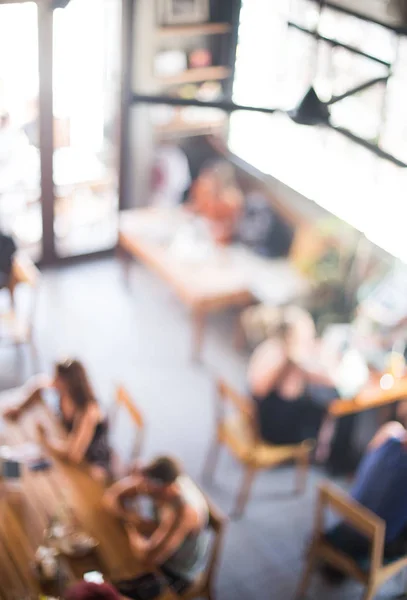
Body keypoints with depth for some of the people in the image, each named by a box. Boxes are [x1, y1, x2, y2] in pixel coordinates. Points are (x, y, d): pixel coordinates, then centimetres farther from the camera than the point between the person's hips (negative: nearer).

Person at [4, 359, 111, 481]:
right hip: (73, 449, 8)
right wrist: (20, 408, 2)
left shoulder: (90, 411, -36)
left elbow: (74, 454, -45)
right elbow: (40, 381, 9)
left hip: (95, 463, -8)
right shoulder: (63, 391, -14)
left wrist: (45, 439, -28)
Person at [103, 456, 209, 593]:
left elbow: (148, 557, -40)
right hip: (160, 543, 6)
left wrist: (131, 528, -22)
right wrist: (130, 516, -29)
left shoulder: (184, 512, -39)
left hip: (176, 572, -6)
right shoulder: (157, 479, -19)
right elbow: (110, 497, -10)